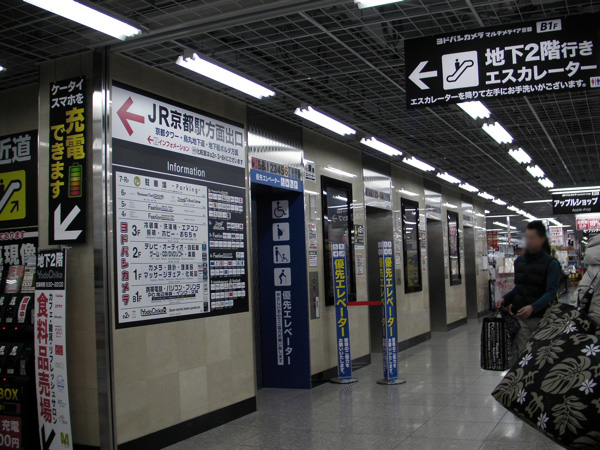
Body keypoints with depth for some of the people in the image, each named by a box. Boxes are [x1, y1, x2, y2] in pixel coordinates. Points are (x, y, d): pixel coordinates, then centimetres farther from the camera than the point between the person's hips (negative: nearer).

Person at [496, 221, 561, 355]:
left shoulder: (551, 263, -5)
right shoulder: (519, 261, 13)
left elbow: (551, 292, -14)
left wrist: (533, 307, -28)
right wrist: (505, 300, 4)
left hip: (541, 317, -4)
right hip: (520, 316, 4)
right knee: (522, 352, -3)